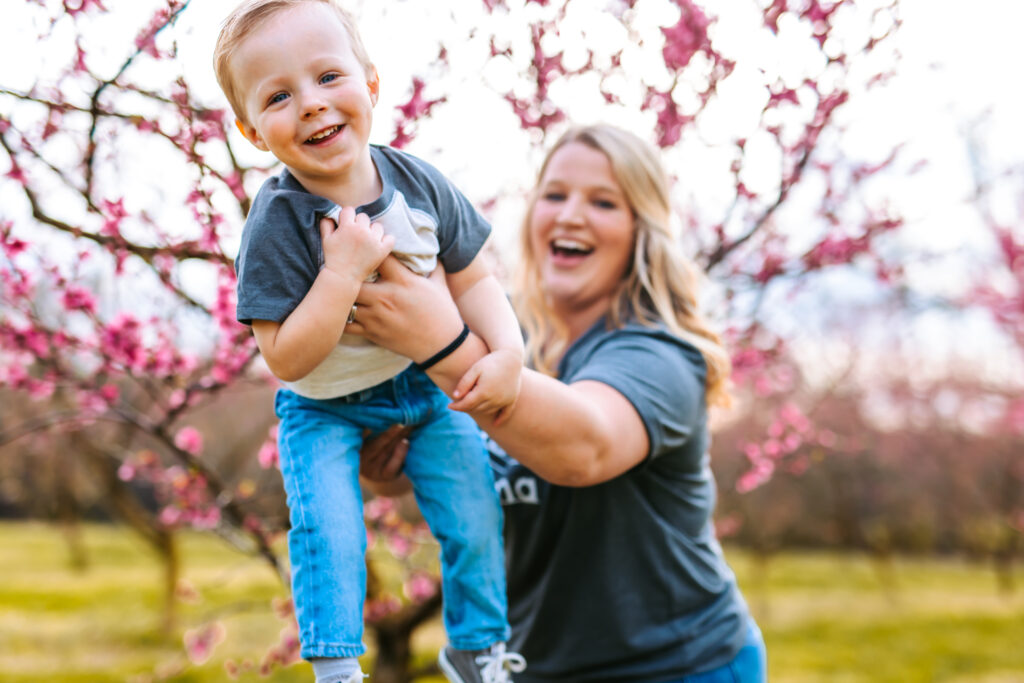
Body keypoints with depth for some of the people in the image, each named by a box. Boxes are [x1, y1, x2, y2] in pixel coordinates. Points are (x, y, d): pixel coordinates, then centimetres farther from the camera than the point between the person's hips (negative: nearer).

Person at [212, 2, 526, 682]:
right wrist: (344, 271, -37)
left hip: (426, 379, 4)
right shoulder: (277, 224, -26)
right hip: (325, 407, -3)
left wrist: (507, 351, -21)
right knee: (328, 530, -20)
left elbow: (473, 278, -4)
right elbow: (288, 358, -27)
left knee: (476, 516, 4)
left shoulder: (417, 181, -15)